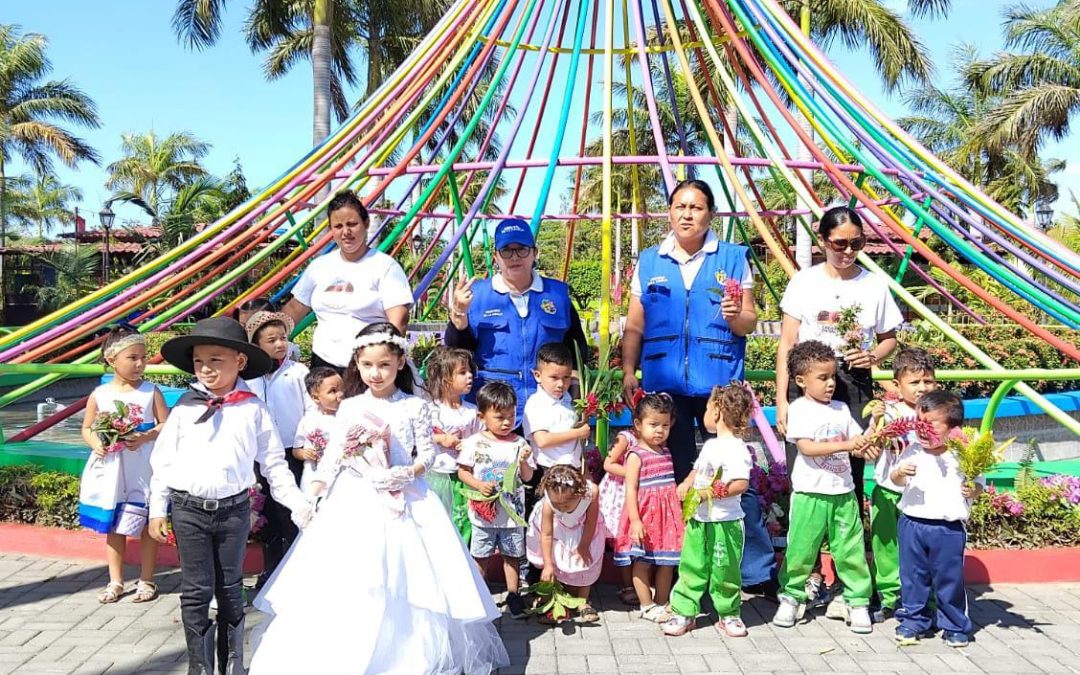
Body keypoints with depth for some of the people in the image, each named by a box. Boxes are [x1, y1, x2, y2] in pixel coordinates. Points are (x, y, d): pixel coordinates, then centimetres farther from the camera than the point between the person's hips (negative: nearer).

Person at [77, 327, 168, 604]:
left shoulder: (151, 391, -5)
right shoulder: (100, 394, -1)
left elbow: (166, 425, -4)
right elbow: (87, 428, 7)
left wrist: (146, 437, -22)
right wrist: (96, 443, -13)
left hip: (143, 469, -2)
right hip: (110, 469, 2)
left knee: (146, 524, 5)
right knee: (113, 526, 12)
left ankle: (146, 580, 19)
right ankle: (115, 581, 26)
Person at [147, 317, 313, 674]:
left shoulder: (253, 408, -2)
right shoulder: (185, 407, 0)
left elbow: (274, 463, 2)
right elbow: (163, 460, 4)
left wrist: (300, 505, -1)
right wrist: (157, 509, 3)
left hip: (234, 509, 0)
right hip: (189, 509, 0)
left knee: (230, 589, 12)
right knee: (196, 591, 5)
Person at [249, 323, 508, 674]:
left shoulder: (415, 406, 0)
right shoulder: (349, 408, 4)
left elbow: (427, 452, 1)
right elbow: (332, 455, 4)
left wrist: (409, 472, -17)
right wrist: (312, 495, -5)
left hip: (403, 500, -1)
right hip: (355, 501, 1)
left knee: (405, 575, -1)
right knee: (344, 582, 0)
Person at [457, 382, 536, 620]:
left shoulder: (519, 444, -2)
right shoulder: (474, 443, -7)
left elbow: (527, 477, 0)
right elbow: (462, 471, -3)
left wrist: (524, 461, -19)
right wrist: (478, 485, -18)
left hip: (512, 513, 1)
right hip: (483, 511, -1)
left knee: (511, 555, 13)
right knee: (479, 556, 11)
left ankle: (513, 594, 26)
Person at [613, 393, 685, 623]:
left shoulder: (665, 452, 10)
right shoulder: (636, 455, -11)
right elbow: (631, 489, -14)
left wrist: (680, 509, 19)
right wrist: (635, 520, -20)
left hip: (668, 513, 7)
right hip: (645, 515, -7)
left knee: (667, 562, 10)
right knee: (642, 562, 2)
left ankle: (661, 603, 22)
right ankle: (647, 606, 11)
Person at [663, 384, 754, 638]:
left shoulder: (734, 448, -17)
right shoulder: (710, 445, 12)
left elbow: (741, 483, -26)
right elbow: (698, 469, 25)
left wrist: (710, 493, -26)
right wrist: (686, 484, 5)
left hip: (724, 523, -8)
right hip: (698, 520, 8)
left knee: (725, 571, 6)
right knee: (691, 567, 10)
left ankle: (729, 614, 22)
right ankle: (683, 612, 18)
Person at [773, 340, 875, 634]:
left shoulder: (841, 409, 11)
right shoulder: (800, 409, -6)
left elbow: (857, 442, 13)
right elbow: (807, 447, -17)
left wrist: (869, 444, -10)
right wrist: (846, 445, -23)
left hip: (843, 491, 4)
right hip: (811, 492, -4)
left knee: (850, 549, 5)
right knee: (801, 549, 4)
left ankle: (858, 601, 16)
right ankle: (792, 596, 21)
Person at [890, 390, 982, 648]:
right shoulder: (912, 452, 1)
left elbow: (977, 484, 5)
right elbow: (897, 480, 8)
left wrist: (973, 489, -17)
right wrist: (900, 472, -13)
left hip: (949, 528, -2)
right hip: (912, 523, 2)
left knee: (949, 579, 7)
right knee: (913, 576, 11)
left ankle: (955, 625, 23)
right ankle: (913, 620, 25)